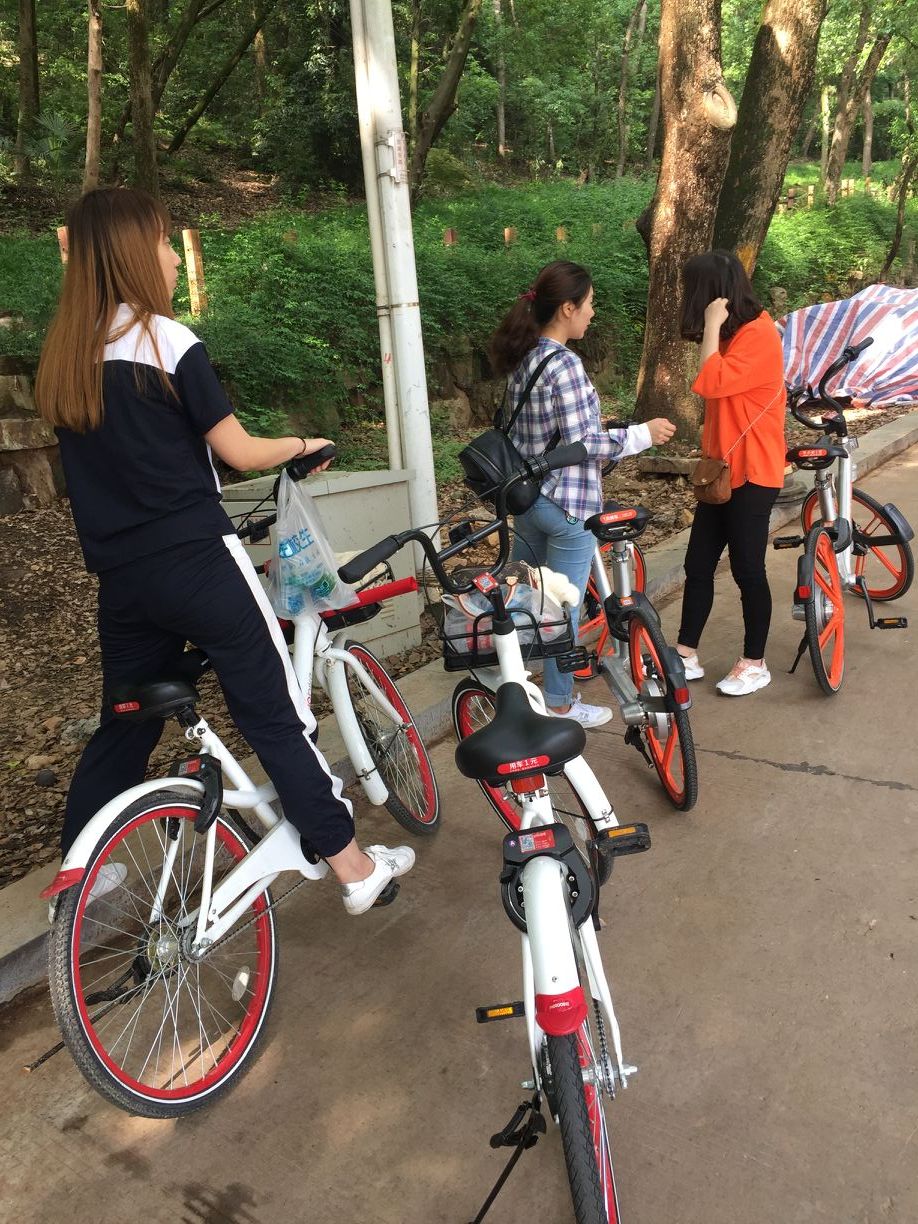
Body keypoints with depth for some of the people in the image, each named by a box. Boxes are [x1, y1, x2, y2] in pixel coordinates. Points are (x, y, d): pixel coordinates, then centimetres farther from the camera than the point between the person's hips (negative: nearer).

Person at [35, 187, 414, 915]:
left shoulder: (63, 356, 10)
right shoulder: (167, 341, -11)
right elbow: (239, 453, -8)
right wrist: (301, 445, 9)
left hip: (122, 574, 7)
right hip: (197, 562, -6)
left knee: (125, 722, 21)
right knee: (277, 716, 1)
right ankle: (355, 869, 12)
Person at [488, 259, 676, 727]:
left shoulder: (523, 359, 7)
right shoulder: (564, 364, -19)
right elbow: (581, 443, -21)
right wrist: (643, 434, -10)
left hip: (527, 496, 9)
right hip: (568, 503, -8)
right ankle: (559, 704, 18)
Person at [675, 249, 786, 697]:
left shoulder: (757, 334, -15)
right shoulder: (734, 332, 16)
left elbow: (709, 383, -28)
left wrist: (712, 325, -19)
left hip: (752, 474, -9)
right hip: (721, 470, 9)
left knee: (747, 569, 0)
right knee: (698, 564, 9)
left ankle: (754, 664, 16)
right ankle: (686, 655, 18)